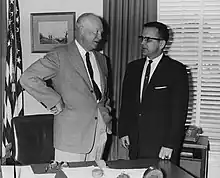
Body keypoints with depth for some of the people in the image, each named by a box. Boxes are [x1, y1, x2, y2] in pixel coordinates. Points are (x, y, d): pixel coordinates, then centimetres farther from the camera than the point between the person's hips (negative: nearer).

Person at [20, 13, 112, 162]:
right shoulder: (60, 56, -8)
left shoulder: (100, 59, 15)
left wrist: (106, 110, 13)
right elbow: (27, 78, -15)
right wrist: (54, 101, -15)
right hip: (72, 134, -6)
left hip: (100, 131, 6)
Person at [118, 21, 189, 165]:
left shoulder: (177, 70, -6)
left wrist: (170, 144, -14)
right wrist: (123, 131, 6)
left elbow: (179, 110, -10)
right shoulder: (133, 68, 9)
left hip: (161, 144, -4)